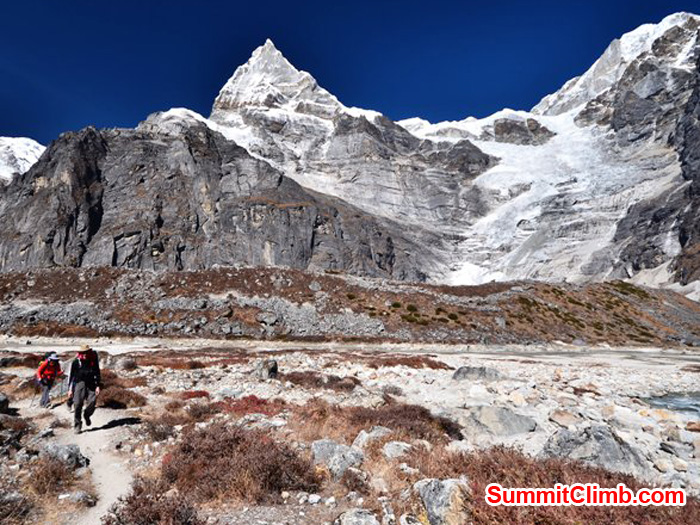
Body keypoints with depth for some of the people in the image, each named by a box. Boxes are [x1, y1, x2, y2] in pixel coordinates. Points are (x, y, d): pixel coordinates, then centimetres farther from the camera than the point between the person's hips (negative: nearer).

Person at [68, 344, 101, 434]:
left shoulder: (93, 361, 3)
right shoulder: (76, 361, -2)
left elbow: (97, 374, 10)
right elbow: (72, 375, 4)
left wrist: (98, 386, 2)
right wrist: (70, 389, 2)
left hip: (91, 384, 1)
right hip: (79, 383, -1)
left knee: (92, 401, -13)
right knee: (78, 404, -6)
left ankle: (87, 415, 19)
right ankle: (77, 426, 5)